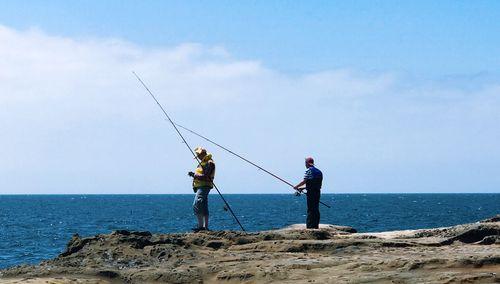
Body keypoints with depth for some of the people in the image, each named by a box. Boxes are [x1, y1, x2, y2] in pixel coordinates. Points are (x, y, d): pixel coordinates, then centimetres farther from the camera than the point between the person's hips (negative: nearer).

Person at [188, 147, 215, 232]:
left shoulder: (209, 163, -14)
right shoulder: (203, 162, 19)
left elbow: (205, 176, -21)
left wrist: (194, 175, -16)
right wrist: (194, 175, 6)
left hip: (204, 186, -11)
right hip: (200, 187, 11)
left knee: (196, 205, -19)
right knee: (203, 208, 12)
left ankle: (201, 226, -21)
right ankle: (205, 227, 16)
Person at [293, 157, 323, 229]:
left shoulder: (309, 170, -6)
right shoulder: (319, 171, 17)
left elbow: (304, 182, -9)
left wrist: (296, 187, 8)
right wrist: (303, 188, 22)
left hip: (311, 192, -7)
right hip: (318, 192, 7)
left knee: (310, 210, -7)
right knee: (316, 209, 10)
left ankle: (309, 226, -9)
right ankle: (316, 225, 11)